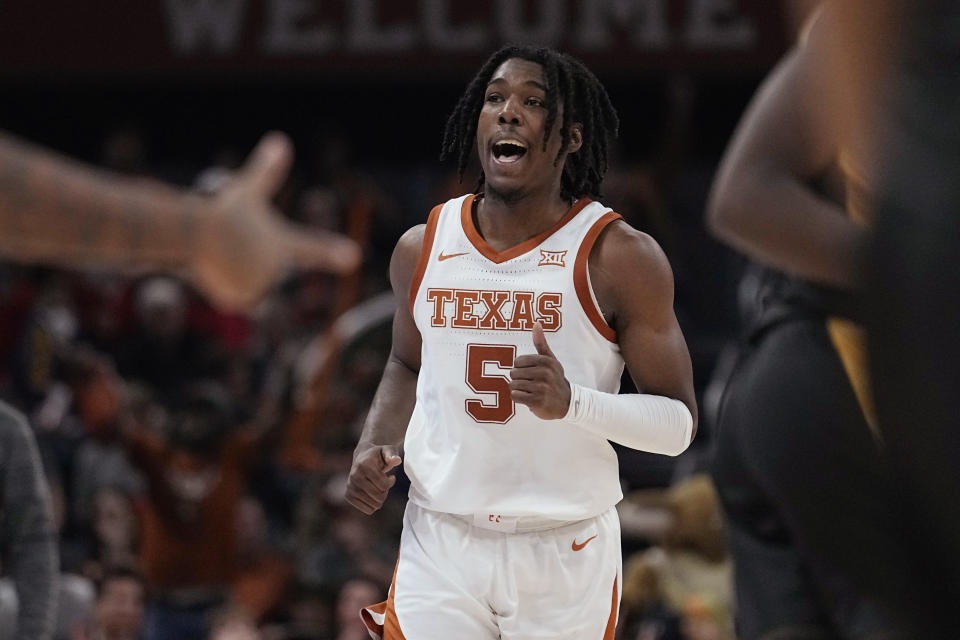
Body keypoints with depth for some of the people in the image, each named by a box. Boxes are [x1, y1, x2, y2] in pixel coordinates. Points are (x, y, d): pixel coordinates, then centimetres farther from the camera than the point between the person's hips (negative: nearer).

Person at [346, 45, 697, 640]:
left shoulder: (621, 258, -9)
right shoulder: (422, 249, 3)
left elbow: (678, 422, -8)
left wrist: (572, 403, -25)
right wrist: (376, 447, 3)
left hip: (566, 555, -2)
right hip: (439, 546, 2)